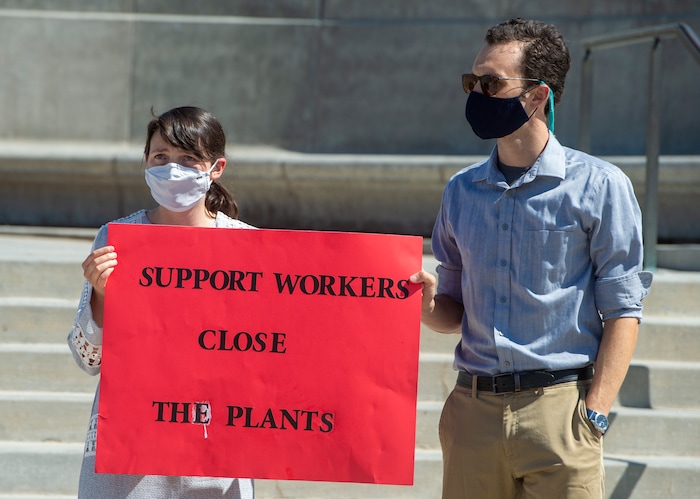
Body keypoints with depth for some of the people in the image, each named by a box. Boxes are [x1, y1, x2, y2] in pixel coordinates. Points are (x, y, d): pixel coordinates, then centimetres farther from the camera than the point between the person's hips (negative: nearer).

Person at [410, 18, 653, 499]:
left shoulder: (598, 185, -1)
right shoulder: (462, 190, 13)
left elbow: (622, 311, -4)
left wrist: (595, 415, -12)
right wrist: (427, 301, -4)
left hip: (560, 408, -4)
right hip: (474, 408, 4)